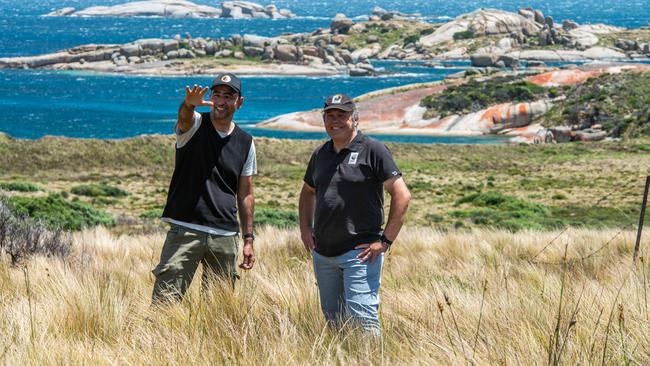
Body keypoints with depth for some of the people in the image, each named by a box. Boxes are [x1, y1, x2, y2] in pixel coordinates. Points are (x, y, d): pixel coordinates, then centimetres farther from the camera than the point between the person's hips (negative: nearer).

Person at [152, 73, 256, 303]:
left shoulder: (245, 143, 11)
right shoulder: (194, 125, 1)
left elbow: (245, 194, 15)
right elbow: (184, 116, -26)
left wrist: (248, 239, 10)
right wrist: (190, 103, -50)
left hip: (226, 236, 4)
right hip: (185, 230, -4)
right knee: (164, 303, -11)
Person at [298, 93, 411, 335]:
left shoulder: (372, 150, -6)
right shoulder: (320, 154, 13)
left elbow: (402, 196, -10)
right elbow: (308, 192, 30)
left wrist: (385, 241, -13)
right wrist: (305, 228, 16)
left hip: (359, 252, -7)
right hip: (322, 253, 7)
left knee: (362, 318, -14)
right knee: (332, 319, 12)